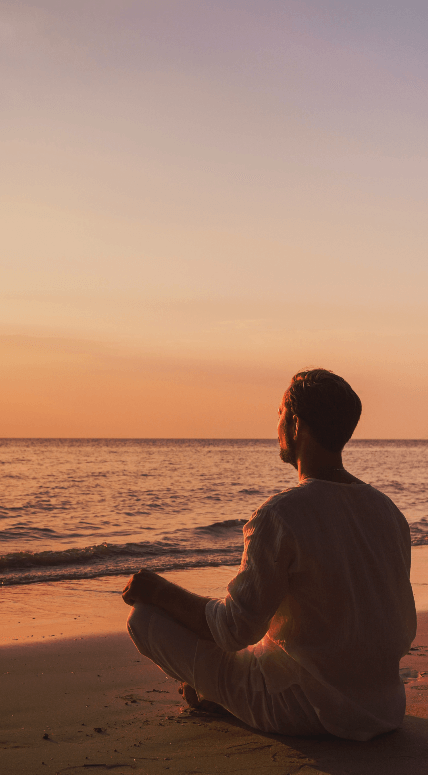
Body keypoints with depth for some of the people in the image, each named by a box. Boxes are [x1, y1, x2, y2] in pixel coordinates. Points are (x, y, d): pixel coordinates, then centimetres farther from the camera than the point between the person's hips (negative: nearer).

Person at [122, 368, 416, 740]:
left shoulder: (281, 516, -21)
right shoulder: (389, 511, 0)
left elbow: (235, 629, -19)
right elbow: (405, 628, 8)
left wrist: (159, 591, -4)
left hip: (302, 708, -7)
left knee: (146, 617, 0)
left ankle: (207, 688, 28)